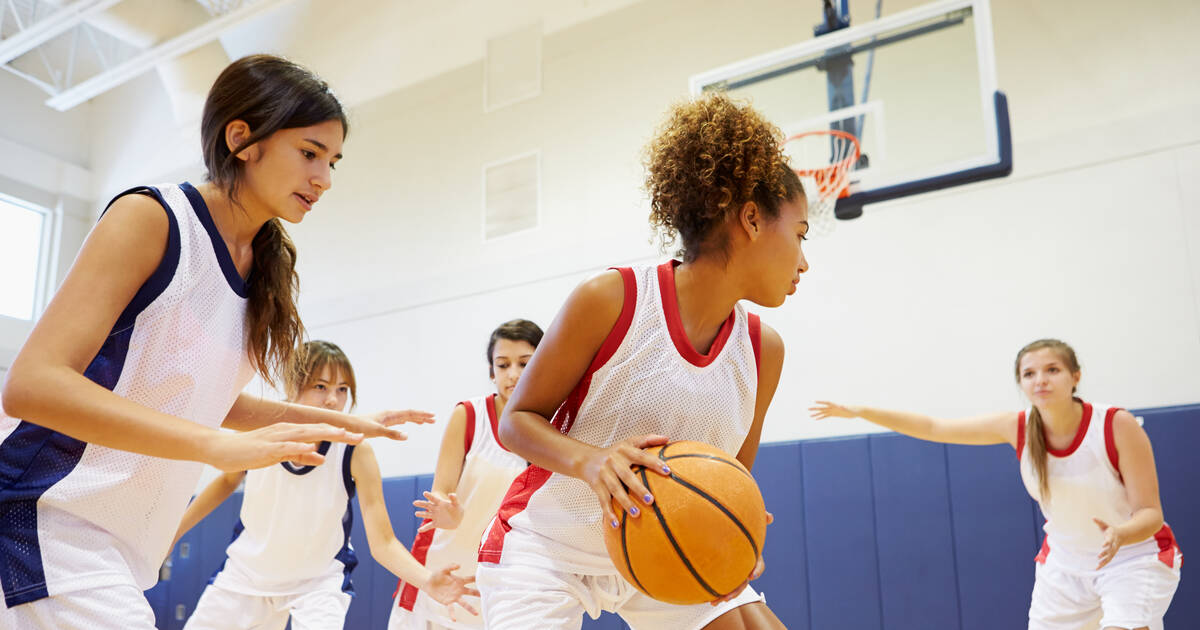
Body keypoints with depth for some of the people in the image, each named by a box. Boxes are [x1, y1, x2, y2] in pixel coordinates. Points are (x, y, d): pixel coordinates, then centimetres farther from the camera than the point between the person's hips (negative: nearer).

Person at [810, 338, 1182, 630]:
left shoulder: (1118, 426, -23)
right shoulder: (1017, 427, -14)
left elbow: (1150, 513, -20)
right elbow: (935, 428, -6)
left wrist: (1119, 535, -43)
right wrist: (860, 411, -10)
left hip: (1133, 554, -3)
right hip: (1064, 563, 4)